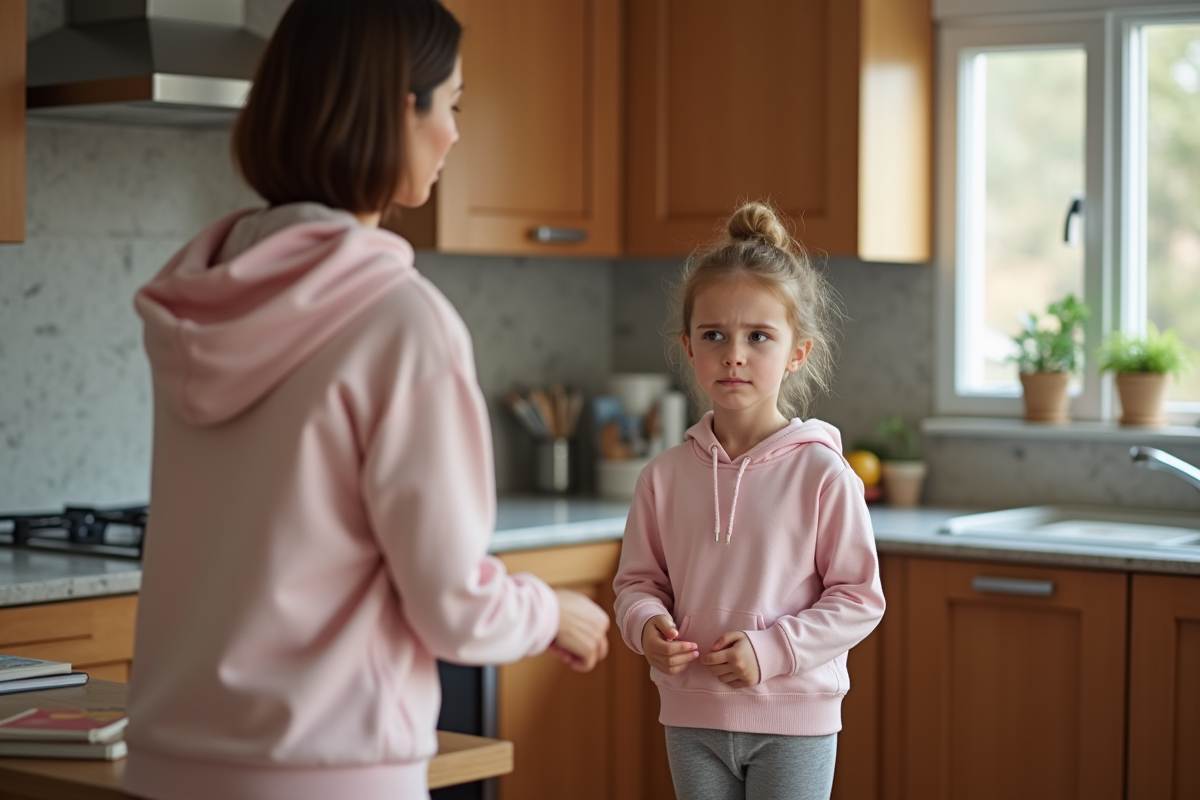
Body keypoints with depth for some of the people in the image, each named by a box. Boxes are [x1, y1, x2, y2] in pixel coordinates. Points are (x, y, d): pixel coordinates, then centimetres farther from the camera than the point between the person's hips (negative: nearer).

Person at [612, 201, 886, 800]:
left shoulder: (821, 474, -11)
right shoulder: (666, 476, -1)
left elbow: (859, 596, -8)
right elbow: (638, 579, 8)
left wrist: (771, 649, -19)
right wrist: (647, 626, -14)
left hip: (793, 721, -3)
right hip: (692, 719, 3)